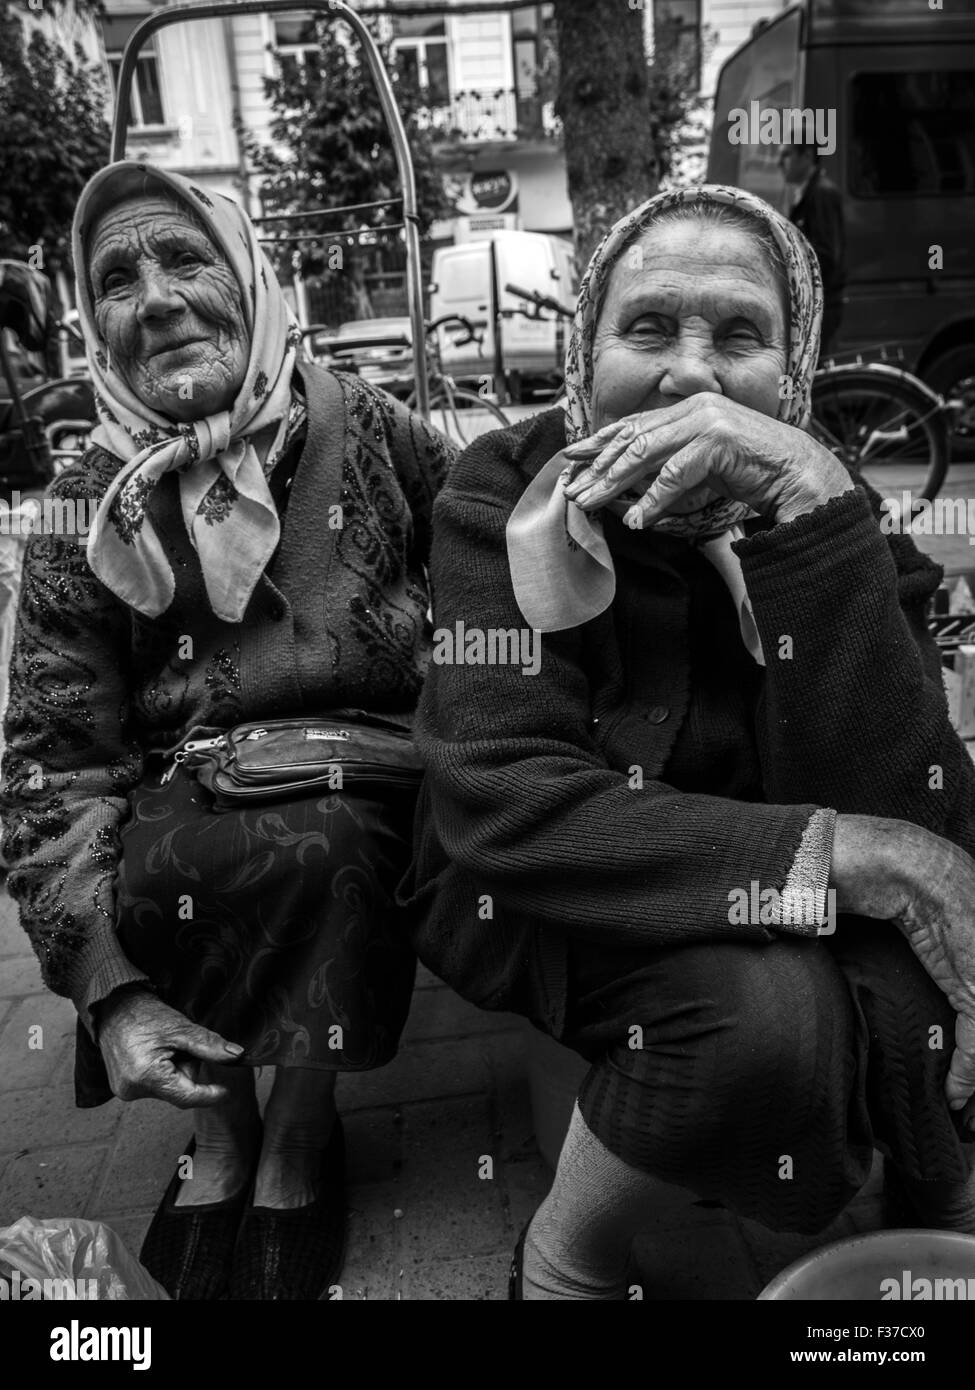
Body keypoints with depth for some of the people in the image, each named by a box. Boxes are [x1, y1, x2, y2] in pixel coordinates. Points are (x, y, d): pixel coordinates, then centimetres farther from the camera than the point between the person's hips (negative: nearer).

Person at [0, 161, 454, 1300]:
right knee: (307, 847, -31)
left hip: (374, 801, 2)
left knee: (328, 836, -29)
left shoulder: (363, 429, 2)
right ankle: (221, 1130, -3)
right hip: (191, 812, -1)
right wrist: (110, 989, -14)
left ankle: (292, 1145, -2)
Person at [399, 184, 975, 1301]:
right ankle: (562, 1257, -1)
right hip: (547, 911, -2)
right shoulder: (507, 491, -14)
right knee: (765, 1004, -30)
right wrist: (843, 855, -32)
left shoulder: (828, 507, -9)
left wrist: (810, 498, -33)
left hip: (792, 924, 3)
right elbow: (498, 803, -26)